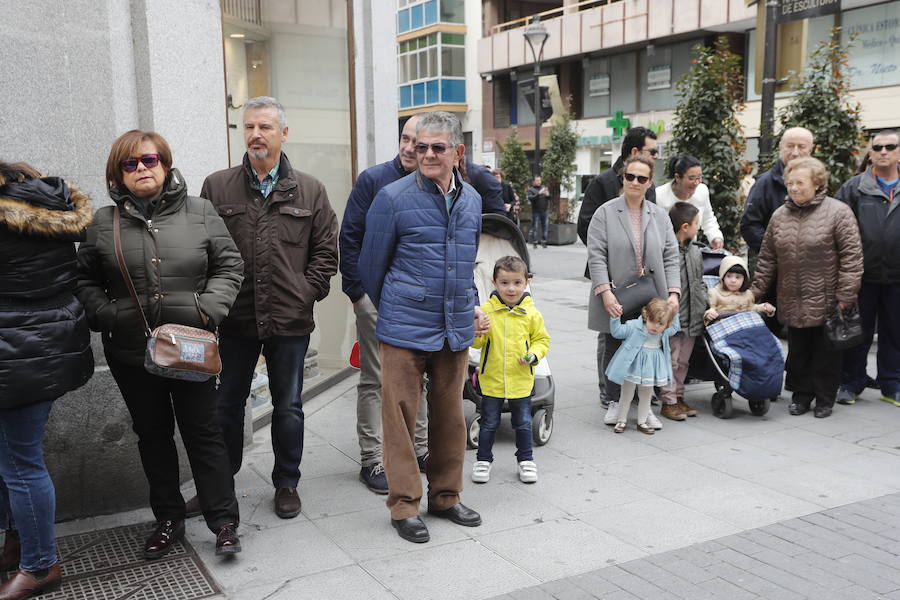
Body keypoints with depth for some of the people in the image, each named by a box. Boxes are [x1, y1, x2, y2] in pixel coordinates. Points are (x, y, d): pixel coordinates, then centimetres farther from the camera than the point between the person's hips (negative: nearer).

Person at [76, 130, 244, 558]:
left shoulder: (200, 213, 1)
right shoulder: (104, 223, 4)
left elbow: (229, 266, 2)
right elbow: (85, 280, 9)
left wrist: (208, 309, -11)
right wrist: (106, 315, -8)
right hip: (130, 351, 2)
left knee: (203, 432, 4)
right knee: (153, 435, 14)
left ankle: (224, 521, 15)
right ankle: (168, 519, 29)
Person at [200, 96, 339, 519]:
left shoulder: (310, 191, 4)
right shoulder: (217, 187, 3)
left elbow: (326, 250, 6)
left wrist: (307, 294, -2)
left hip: (291, 321, 0)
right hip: (235, 321, 0)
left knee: (288, 407, 12)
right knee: (227, 405, 11)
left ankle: (287, 484, 28)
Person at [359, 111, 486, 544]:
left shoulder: (471, 200, 10)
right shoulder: (393, 198, -7)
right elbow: (371, 265, 2)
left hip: (456, 330, 5)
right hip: (406, 330, -5)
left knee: (450, 415, 12)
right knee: (401, 416, 1)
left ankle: (446, 495, 28)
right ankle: (404, 504, 14)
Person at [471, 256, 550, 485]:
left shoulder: (531, 314, -3)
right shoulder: (486, 310, -6)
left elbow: (542, 339, 7)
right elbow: (476, 342, -3)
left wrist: (533, 354, -11)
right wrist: (476, 333, -25)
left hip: (521, 380, 1)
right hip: (492, 379, -1)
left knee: (523, 423, 12)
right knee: (489, 423, 10)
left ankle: (526, 460, 29)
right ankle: (483, 459, 26)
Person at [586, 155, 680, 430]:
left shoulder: (660, 216, 11)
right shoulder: (605, 213, 0)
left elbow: (670, 257, 8)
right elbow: (596, 256, -7)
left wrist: (673, 293, -4)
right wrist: (605, 292, -16)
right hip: (616, 299, -2)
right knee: (614, 350, 7)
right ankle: (615, 402, 23)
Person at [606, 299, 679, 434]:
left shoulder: (665, 332, -1)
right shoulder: (634, 326, -17)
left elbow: (674, 328, 21)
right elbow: (617, 332, -14)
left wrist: (675, 314, 8)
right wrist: (615, 317, -26)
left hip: (650, 368, 4)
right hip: (632, 367, -4)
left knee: (646, 396, 16)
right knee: (627, 394, 7)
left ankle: (642, 422, 29)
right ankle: (621, 420, 22)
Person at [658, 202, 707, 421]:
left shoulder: (695, 251, 12)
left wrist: (706, 304, 11)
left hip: (691, 319, 7)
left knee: (683, 362, 15)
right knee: (670, 361, 0)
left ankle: (678, 397, 26)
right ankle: (668, 401, 10)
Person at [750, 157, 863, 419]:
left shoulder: (838, 212, -6)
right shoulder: (779, 216, 9)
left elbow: (851, 256, -10)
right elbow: (767, 258, 13)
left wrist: (846, 296, -14)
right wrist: (757, 292, 10)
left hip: (827, 303, -4)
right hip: (792, 304, 4)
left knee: (826, 355, 7)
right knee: (798, 353, 13)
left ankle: (824, 399, 22)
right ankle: (802, 395, 27)